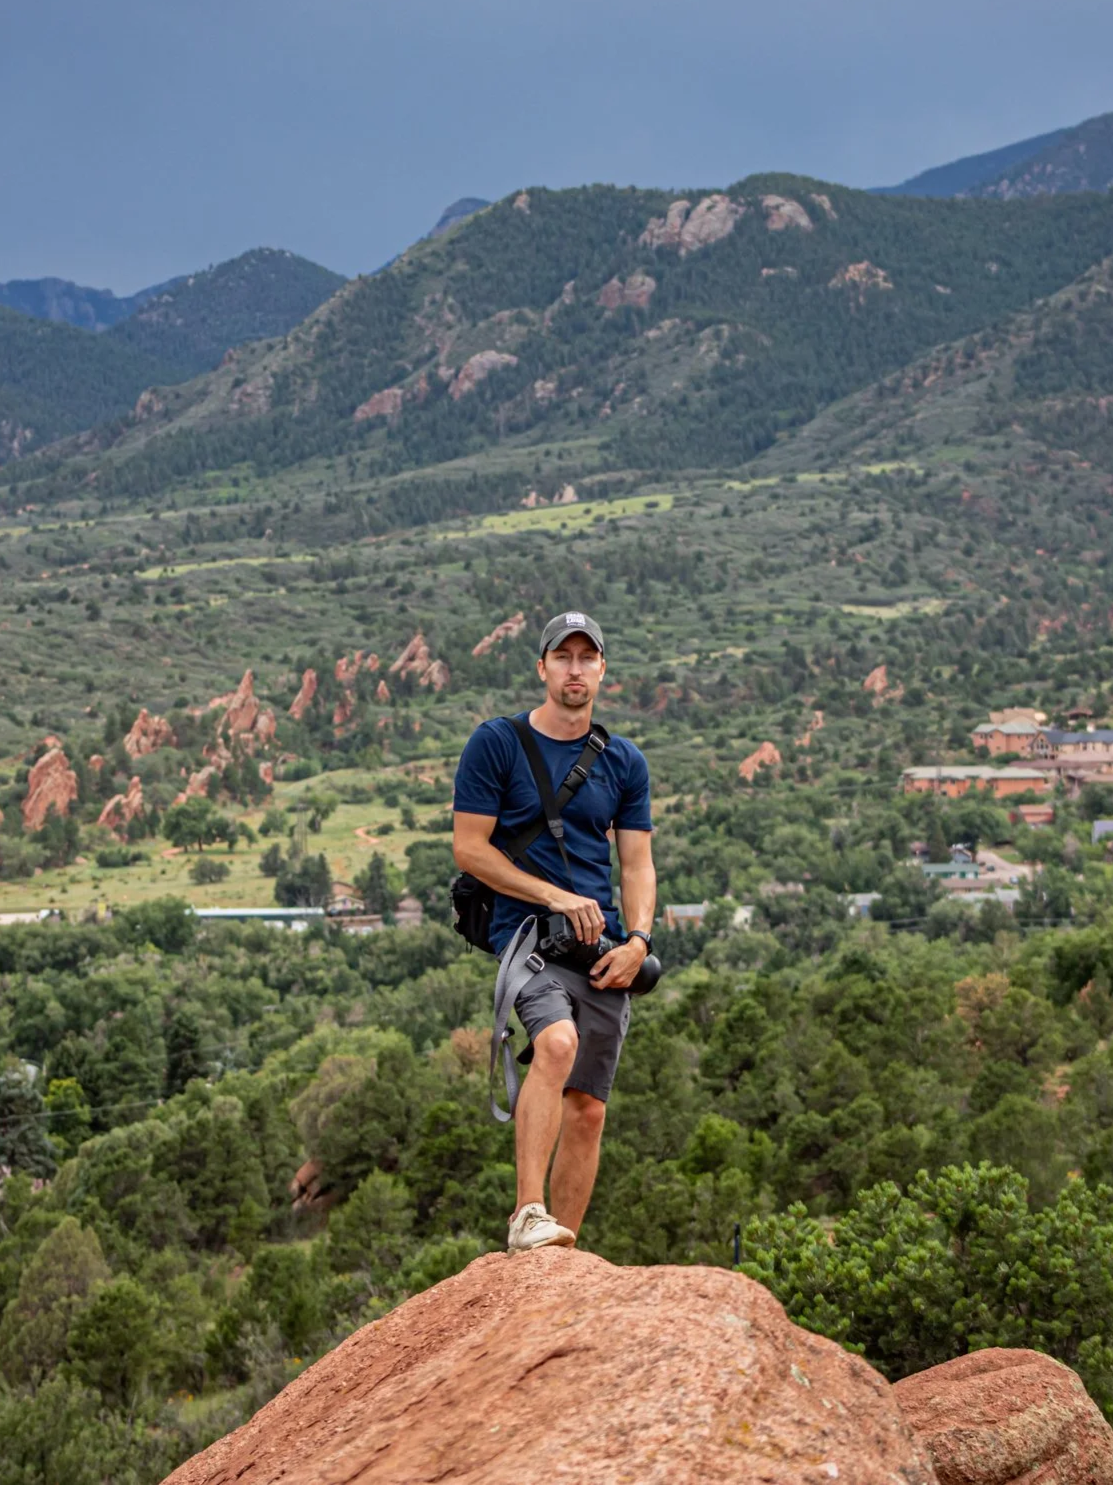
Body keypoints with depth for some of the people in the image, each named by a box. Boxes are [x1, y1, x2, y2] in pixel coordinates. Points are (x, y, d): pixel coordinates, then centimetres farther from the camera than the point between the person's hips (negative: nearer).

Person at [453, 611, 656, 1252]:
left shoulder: (625, 762, 15)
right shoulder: (497, 742, 2)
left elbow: (638, 863, 15)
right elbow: (469, 847, -2)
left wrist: (638, 940, -3)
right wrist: (556, 896, -11)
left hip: (604, 945, 5)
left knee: (587, 1110, 2)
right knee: (557, 1042, -33)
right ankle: (528, 1216, -35)